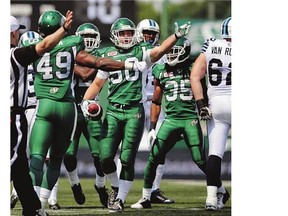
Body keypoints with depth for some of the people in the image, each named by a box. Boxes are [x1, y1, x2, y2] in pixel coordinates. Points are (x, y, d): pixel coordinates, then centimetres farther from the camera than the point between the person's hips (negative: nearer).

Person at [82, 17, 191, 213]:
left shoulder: (141, 53, 5)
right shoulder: (108, 56, 13)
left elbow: (161, 50, -13)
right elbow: (97, 84, 20)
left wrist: (177, 36, -28)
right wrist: (85, 102, 8)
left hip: (134, 111, -3)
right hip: (113, 111, 3)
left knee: (127, 158, -4)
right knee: (106, 156, -4)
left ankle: (120, 199, 7)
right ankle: (116, 186, 24)